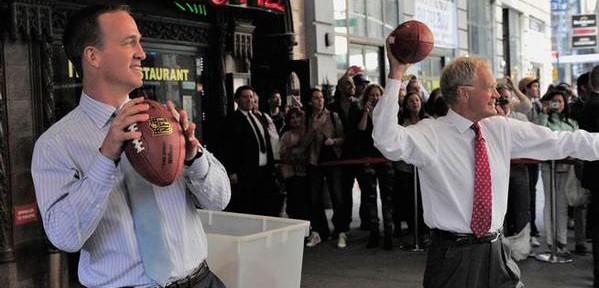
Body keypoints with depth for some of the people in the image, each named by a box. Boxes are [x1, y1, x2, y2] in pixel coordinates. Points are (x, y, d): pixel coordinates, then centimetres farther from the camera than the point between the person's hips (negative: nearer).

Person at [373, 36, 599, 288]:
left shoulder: (501, 129, 4)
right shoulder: (430, 134, -12)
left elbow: (562, 142, 7)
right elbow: (387, 141, -29)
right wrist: (395, 75, -31)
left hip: (496, 251, 5)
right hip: (452, 255, -4)